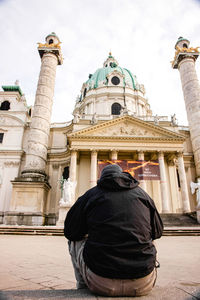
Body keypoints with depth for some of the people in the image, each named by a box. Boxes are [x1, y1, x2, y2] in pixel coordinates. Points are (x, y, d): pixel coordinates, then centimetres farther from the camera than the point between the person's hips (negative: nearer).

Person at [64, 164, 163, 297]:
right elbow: (157, 231, 19)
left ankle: (83, 288, 28)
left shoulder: (91, 194, 2)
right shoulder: (142, 194, 9)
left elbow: (70, 232, 9)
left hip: (101, 285, -2)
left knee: (75, 240, 24)